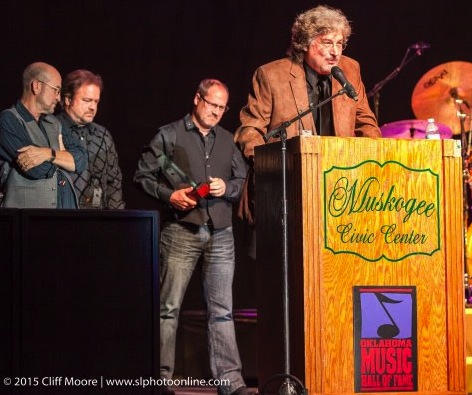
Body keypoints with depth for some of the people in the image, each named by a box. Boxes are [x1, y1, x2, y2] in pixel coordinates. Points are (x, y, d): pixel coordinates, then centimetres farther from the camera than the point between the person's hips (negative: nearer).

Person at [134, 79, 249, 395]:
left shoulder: (227, 141, 15)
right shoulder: (169, 135, 4)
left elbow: (243, 180, 17)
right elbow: (143, 175, 2)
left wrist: (227, 188, -4)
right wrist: (169, 195, -12)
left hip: (220, 233, 4)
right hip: (181, 230, -3)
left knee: (222, 310, 3)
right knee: (169, 307, -2)